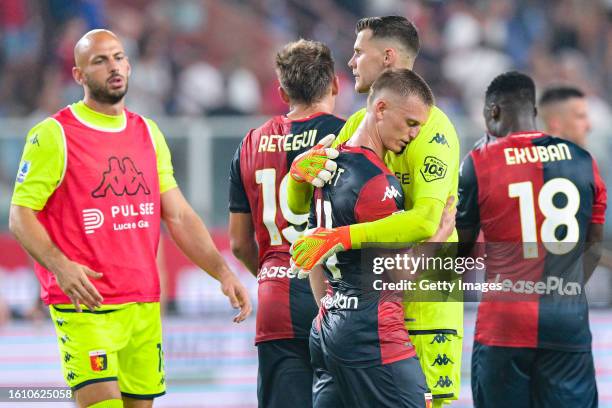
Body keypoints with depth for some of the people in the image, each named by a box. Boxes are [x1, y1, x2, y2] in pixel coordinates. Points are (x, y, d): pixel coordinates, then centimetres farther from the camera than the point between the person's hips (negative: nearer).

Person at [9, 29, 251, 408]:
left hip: (144, 303, 6)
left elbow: (178, 216, 15)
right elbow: (21, 216, -5)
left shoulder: (148, 134, 14)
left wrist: (222, 272, 3)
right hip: (85, 303, -6)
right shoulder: (54, 135, -4)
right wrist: (60, 265, -22)